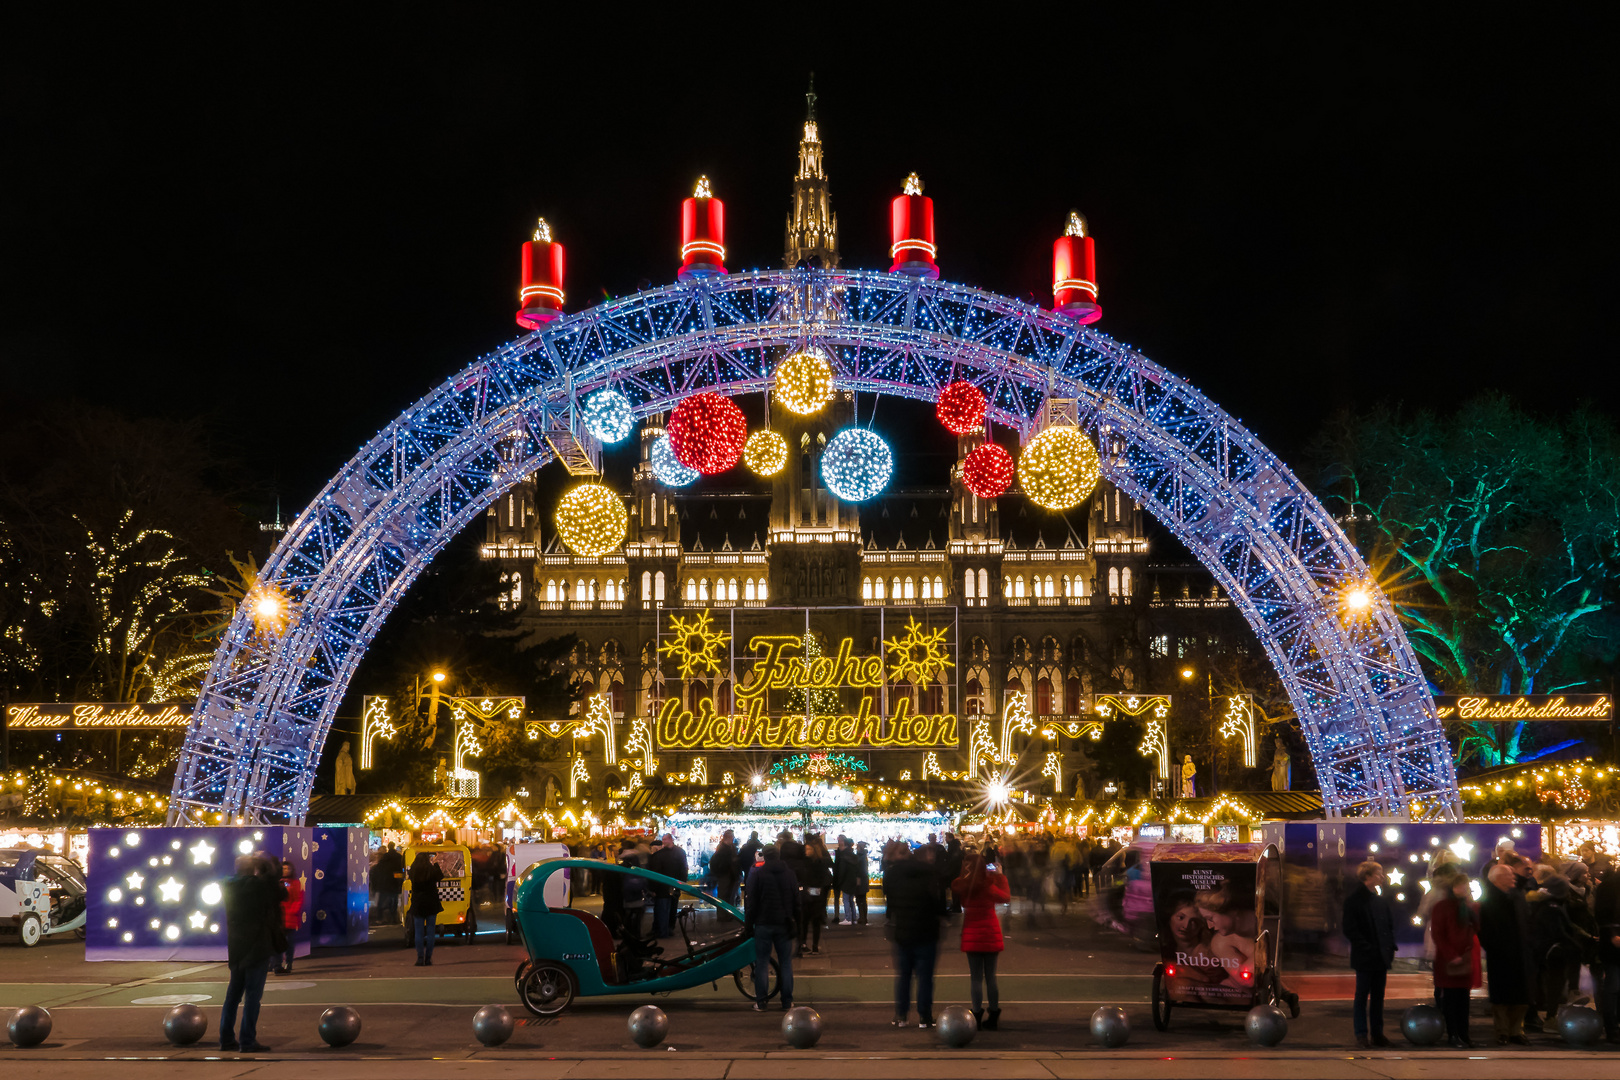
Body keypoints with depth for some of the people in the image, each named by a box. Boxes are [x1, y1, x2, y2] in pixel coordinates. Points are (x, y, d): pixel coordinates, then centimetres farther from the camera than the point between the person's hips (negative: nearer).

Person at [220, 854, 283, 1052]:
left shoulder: (230, 887, 1)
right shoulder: (260, 885, -15)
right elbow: (280, 893, 0)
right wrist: (269, 870, 5)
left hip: (236, 949, 6)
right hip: (257, 948, -6)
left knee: (233, 993, 14)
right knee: (253, 995, -3)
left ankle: (226, 1038, 17)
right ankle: (248, 1041, -3)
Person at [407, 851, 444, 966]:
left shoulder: (413, 871, -6)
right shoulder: (432, 870, -9)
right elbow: (440, 877, 9)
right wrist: (435, 864, 19)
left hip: (417, 904, 1)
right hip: (431, 904, -1)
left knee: (419, 932, 5)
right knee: (430, 932, 5)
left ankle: (420, 958, 0)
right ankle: (428, 959, 4)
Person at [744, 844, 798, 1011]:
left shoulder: (757, 873, -5)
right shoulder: (789, 874, 5)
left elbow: (751, 902, -7)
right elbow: (796, 902, 9)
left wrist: (748, 925, 0)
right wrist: (794, 923, 15)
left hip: (763, 924, -2)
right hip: (784, 925, 2)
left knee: (762, 963, 3)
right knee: (786, 963, 8)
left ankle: (760, 1002, 3)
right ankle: (787, 1001, 9)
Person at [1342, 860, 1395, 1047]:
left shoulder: (1382, 901, 11)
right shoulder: (1353, 900, -8)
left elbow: (1390, 925, 17)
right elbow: (1349, 929, -11)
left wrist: (1390, 947, 3)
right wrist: (1367, 948, -16)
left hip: (1381, 957, 6)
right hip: (1364, 958, -6)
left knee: (1378, 997, 10)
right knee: (1362, 996, 1)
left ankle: (1377, 1033, 17)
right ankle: (1361, 1035, 6)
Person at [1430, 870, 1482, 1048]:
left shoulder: (1472, 906, 13)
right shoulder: (1442, 906, -2)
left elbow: (1478, 928, 7)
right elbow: (1438, 934, -5)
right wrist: (1451, 956, -13)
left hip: (1467, 957, 5)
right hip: (1448, 959, -5)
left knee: (1463, 998, 8)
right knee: (1450, 997, -2)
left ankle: (1463, 1034, 14)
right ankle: (1454, 1035, 3)